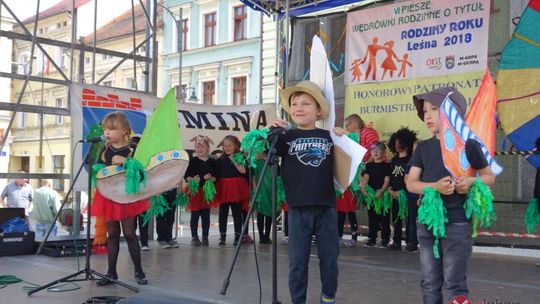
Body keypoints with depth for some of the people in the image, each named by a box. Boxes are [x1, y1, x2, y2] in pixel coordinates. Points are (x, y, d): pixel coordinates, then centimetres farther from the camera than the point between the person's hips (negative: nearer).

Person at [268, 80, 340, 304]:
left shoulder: (329, 137, 8)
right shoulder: (286, 137, 4)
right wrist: (267, 133, -17)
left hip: (326, 206, 1)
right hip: (298, 208, -1)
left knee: (329, 258, 9)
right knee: (297, 261, 4)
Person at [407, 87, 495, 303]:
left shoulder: (468, 144, -4)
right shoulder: (423, 147, 7)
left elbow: (490, 176, 6)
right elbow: (411, 183, 1)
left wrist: (471, 182, -15)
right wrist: (435, 186, -18)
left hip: (457, 222, -4)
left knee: (454, 284, 0)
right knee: (430, 283, 11)